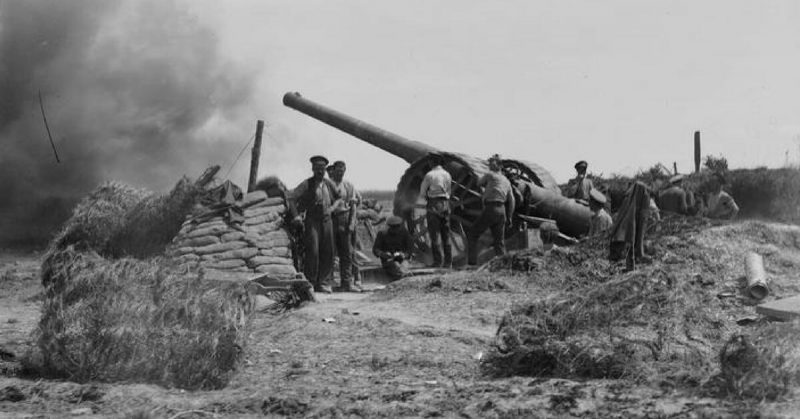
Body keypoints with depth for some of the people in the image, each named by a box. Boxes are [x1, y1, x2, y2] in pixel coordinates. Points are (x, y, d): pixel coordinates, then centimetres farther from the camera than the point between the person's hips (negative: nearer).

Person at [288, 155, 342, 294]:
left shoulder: (330, 184, 9)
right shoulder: (306, 184, -4)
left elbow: (338, 198, 22)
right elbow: (291, 198, -3)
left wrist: (332, 208, 4)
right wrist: (296, 215, -12)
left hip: (326, 220, 4)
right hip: (312, 220, -4)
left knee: (327, 252, 2)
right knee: (312, 251, -11)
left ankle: (324, 283, 9)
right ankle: (310, 282, -3)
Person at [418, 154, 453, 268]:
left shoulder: (429, 175, -8)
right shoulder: (447, 175, 7)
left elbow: (422, 194, -2)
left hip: (433, 205, -5)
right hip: (446, 204, 5)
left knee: (434, 235, -3)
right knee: (446, 235, 8)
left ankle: (437, 261, -7)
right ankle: (448, 262, 6)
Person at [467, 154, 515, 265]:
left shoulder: (490, 175, 0)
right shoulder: (506, 181, 19)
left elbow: (479, 184, 20)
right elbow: (511, 201, 16)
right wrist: (509, 218, 19)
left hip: (490, 210, -6)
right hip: (501, 211, 6)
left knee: (472, 235, 3)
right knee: (499, 242, 9)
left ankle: (472, 262, -6)